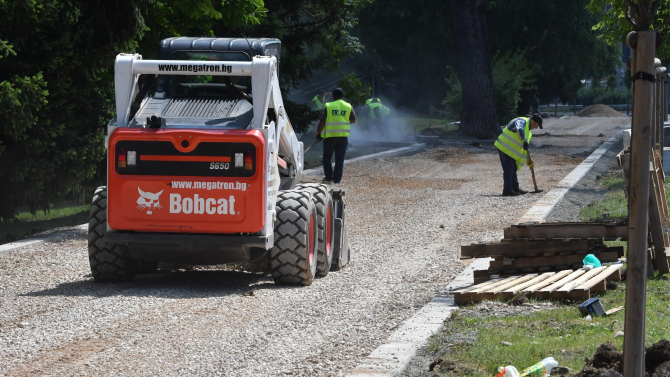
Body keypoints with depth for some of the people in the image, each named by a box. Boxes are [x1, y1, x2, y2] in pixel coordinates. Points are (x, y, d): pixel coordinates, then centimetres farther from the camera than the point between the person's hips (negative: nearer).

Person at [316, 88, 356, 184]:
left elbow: (322, 121, -7)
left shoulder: (329, 106, -3)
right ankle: (337, 178, 2)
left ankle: (329, 176, 8)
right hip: (343, 136, 2)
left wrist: (318, 132, 2)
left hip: (330, 136, -2)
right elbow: (353, 120, 8)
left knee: (327, 157, 13)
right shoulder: (348, 107, 3)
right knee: (340, 159, 6)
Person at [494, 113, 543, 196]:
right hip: (505, 147, -10)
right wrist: (525, 141, -37)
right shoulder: (522, 121, -10)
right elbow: (519, 129, -35)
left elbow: (524, 147, 25)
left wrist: (528, 160, 22)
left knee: (513, 169, 15)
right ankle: (507, 190, -8)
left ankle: (515, 189, 22)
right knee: (508, 169, -10)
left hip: (510, 150, 10)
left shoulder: (528, 130, 21)